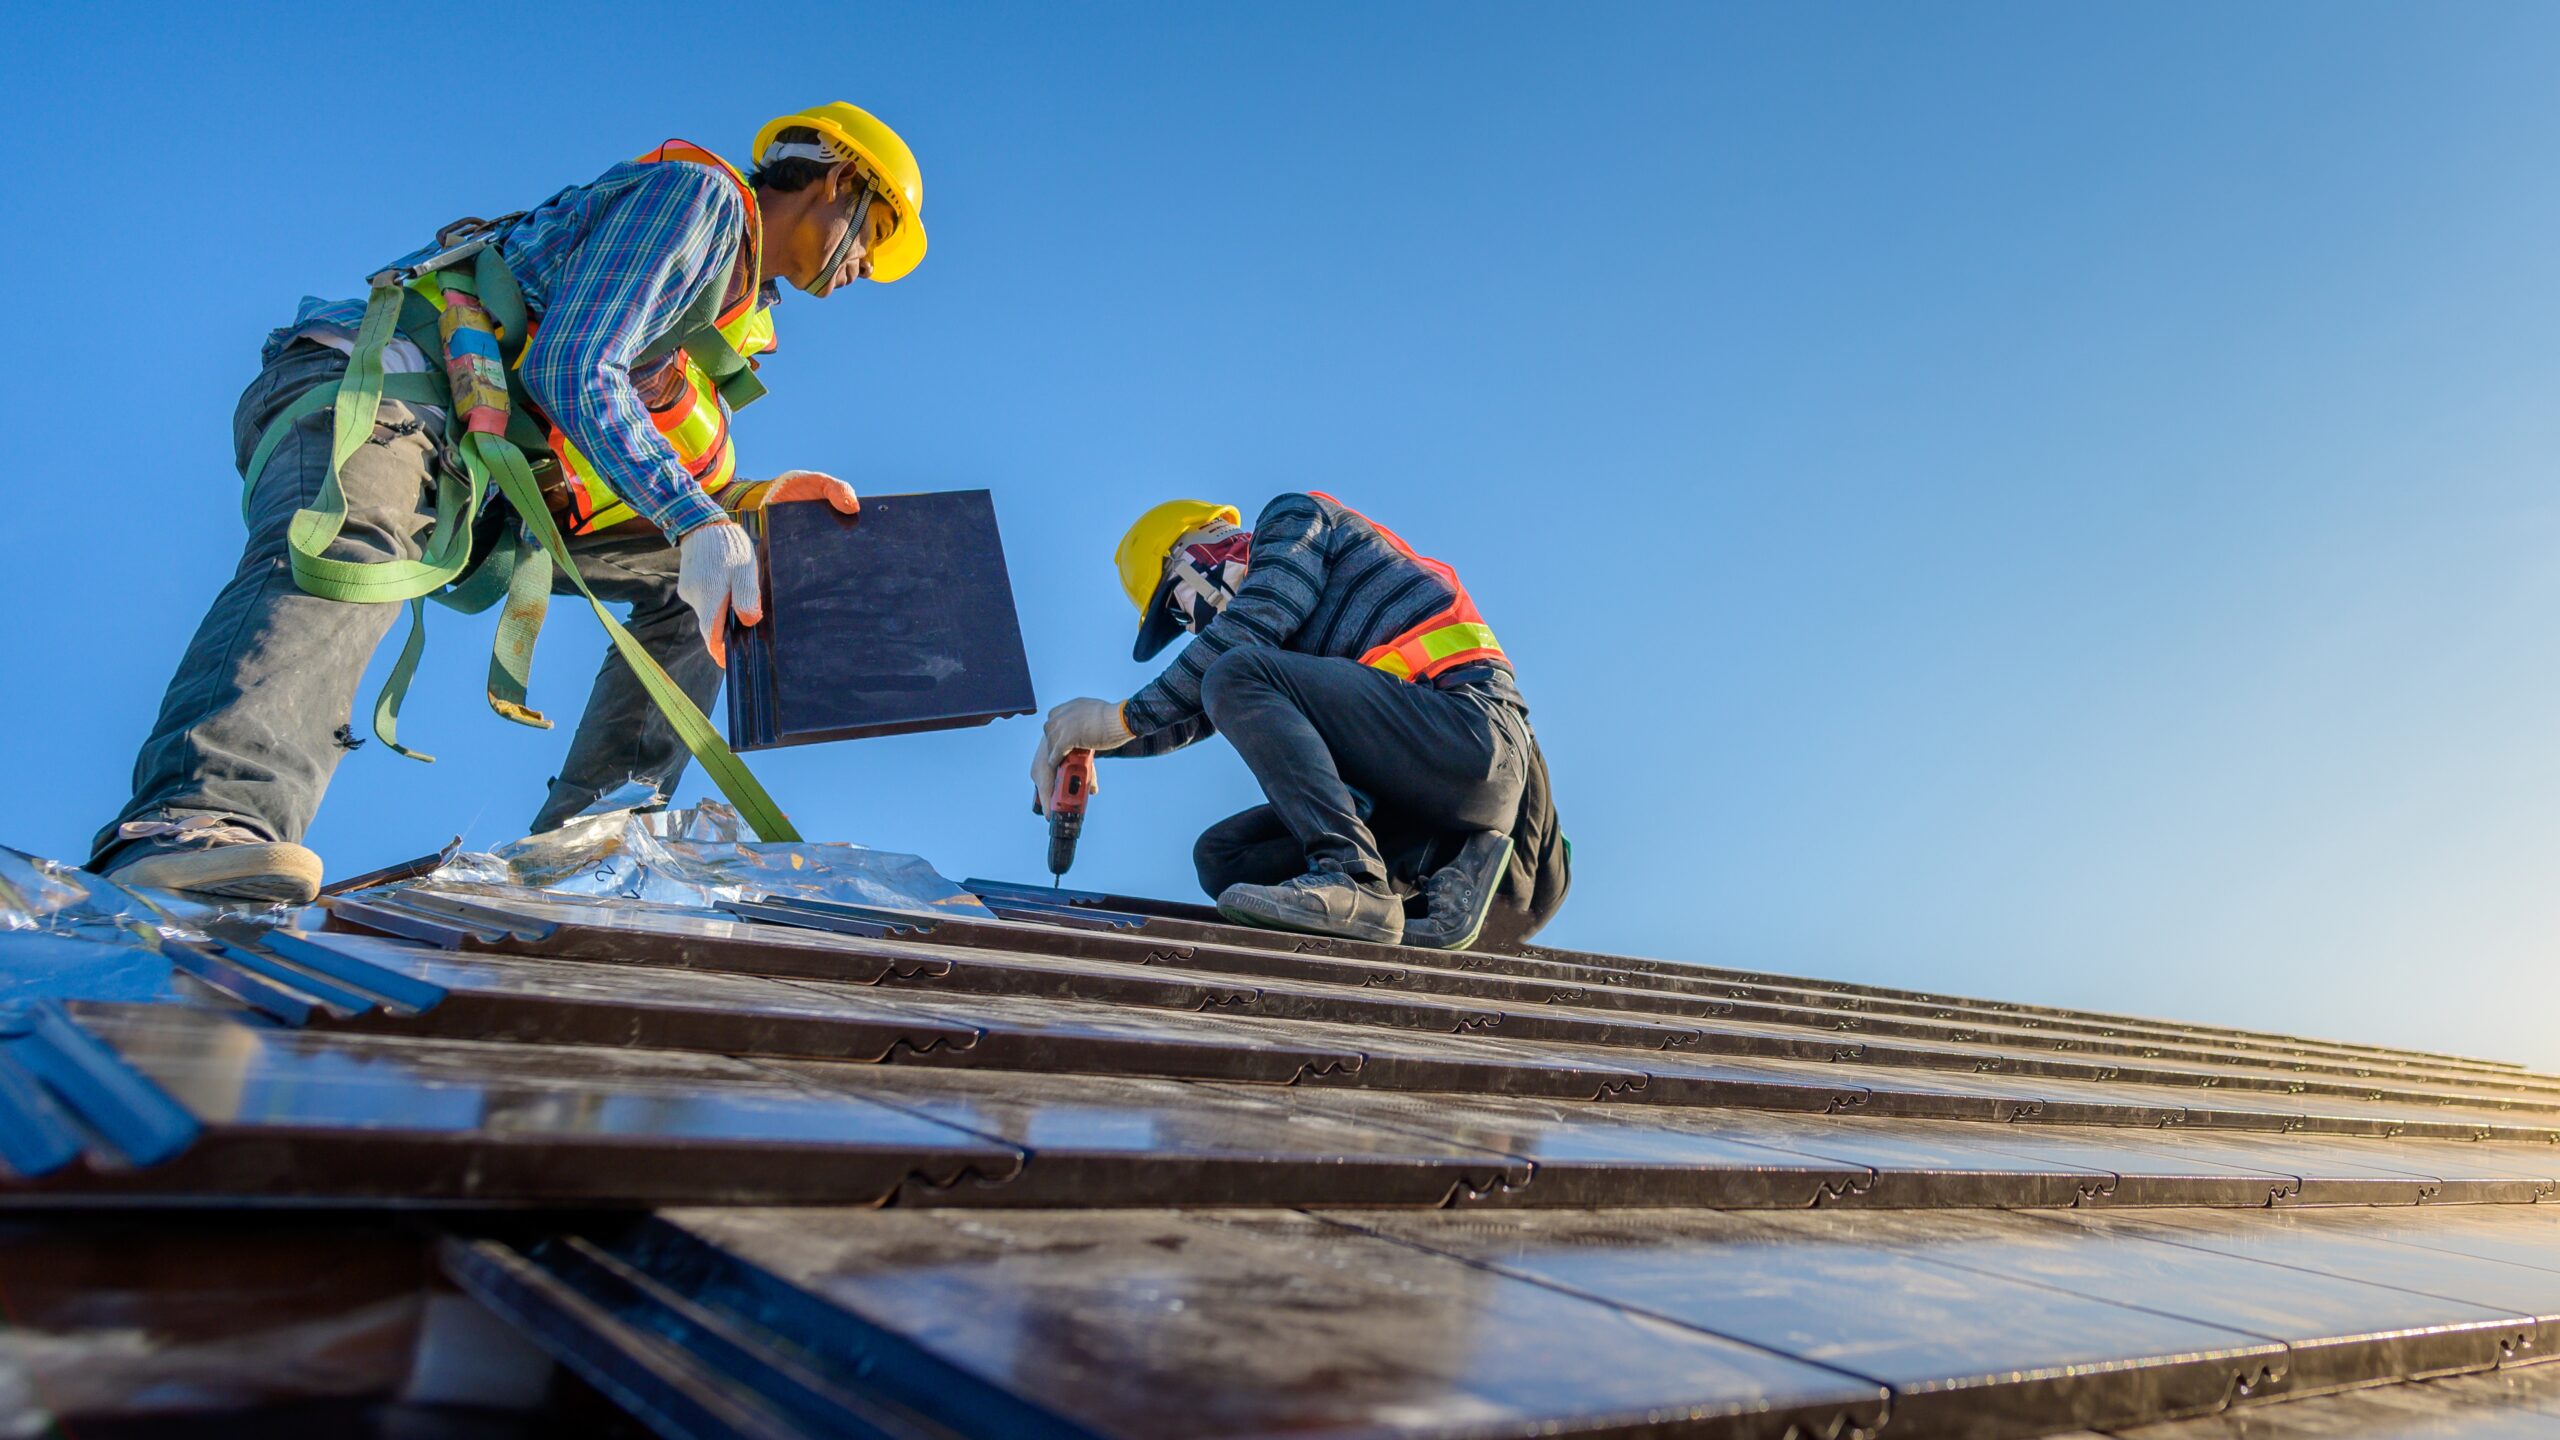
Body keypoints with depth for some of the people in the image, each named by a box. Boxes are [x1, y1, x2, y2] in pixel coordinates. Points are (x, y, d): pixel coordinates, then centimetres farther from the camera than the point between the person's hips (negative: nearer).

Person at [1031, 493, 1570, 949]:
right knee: (1221, 858, 6)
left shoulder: (1296, 519, 7)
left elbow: (1246, 630, -9)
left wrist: (1125, 718, -5)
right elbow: (1196, 716, 34)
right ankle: (1447, 860, -9)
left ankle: (1353, 876, -29)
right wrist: (1086, 737, 22)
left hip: (1468, 714, -9)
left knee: (1239, 675, -18)